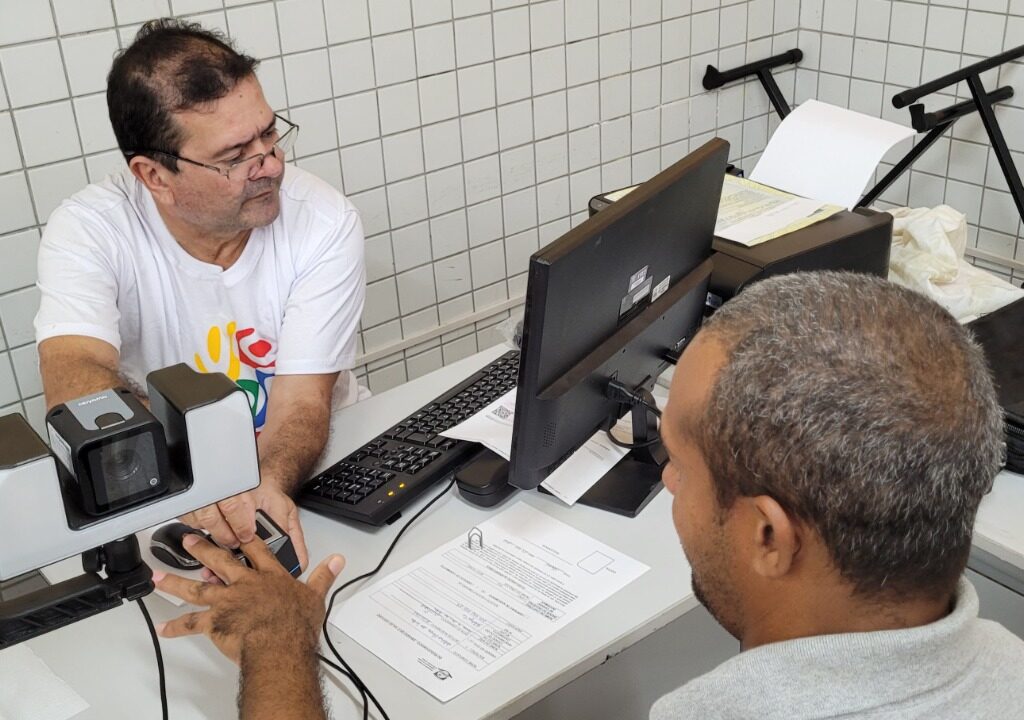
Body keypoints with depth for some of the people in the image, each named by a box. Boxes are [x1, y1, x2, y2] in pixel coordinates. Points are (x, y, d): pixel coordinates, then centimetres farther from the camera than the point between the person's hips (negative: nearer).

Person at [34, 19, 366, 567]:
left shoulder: (325, 223, -18)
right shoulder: (87, 232, -19)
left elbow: (303, 403, -22)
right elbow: (74, 379, -35)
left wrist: (269, 485, -45)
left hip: (322, 465, 1)